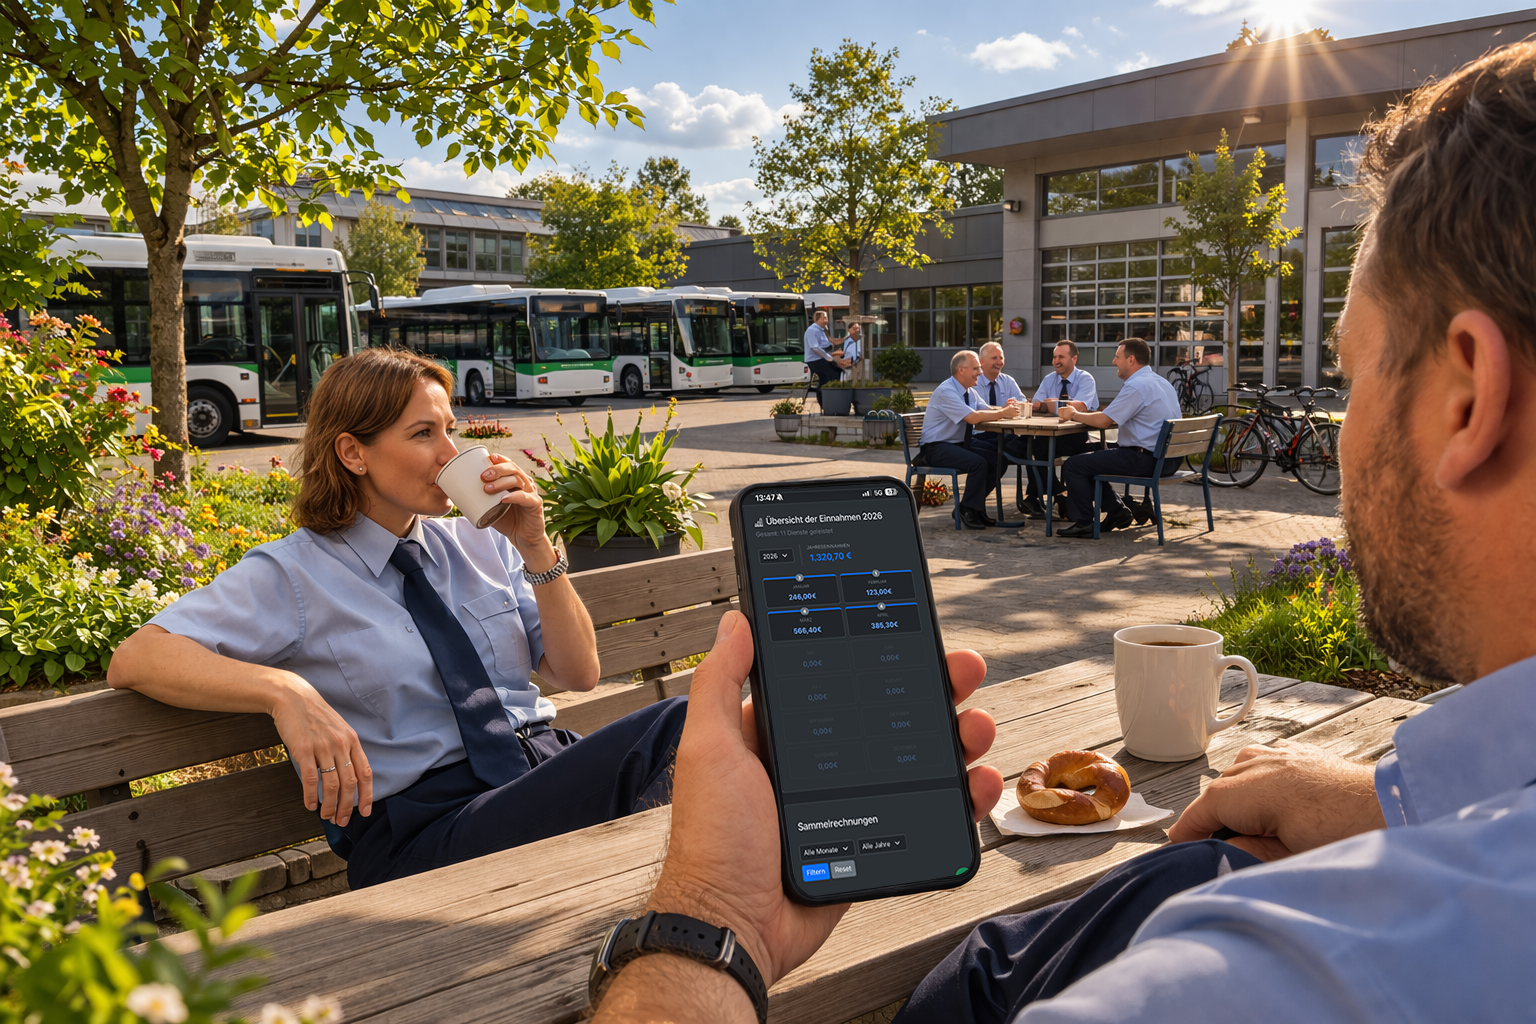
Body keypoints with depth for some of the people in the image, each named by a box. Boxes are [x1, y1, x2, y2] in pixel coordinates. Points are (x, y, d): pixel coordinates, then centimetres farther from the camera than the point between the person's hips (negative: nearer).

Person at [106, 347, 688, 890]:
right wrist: (286, 692, -25)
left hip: (550, 766, 6)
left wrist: (535, 548, 1)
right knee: (664, 737, -33)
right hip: (421, 832, -6)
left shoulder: (479, 543, 16)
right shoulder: (292, 576, 3)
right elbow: (135, 659, -9)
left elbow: (579, 675, 13)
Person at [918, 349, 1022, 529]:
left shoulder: (970, 391, 9)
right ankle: (968, 511, -10)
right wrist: (1003, 413, -22)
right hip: (937, 448, -9)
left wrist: (1004, 409, -17)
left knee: (998, 459, -8)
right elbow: (972, 417, -29)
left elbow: (987, 412, 5)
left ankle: (976, 506, 5)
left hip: (961, 442, 9)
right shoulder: (946, 392, -21)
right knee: (978, 463, -29)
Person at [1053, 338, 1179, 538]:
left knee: (1072, 465, -6)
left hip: (1146, 459, -10)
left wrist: (1074, 414, 1)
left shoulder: (1136, 386, -16)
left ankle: (1083, 523, 1)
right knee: (1089, 459, 24)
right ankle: (1118, 512, 21)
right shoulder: (1161, 382, 16)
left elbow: (1103, 421, -16)